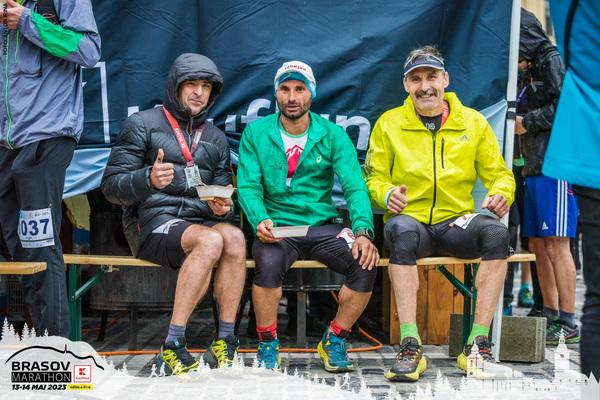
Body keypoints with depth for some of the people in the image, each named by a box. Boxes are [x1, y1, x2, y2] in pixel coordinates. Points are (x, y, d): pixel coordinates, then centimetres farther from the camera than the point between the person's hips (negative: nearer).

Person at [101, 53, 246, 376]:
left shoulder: (215, 138, 22)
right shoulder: (142, 125, 6)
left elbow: (223, 193, 22)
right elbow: (111, 186, -2)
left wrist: (223, 207, -3)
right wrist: (149, 180, -23)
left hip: (200, 219, 5)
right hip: (151, 220, -4)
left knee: (234, 237, -31)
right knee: (210, 241, -35)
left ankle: (224, 343, -28)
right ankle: (172, 345, -33)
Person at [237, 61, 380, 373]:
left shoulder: (332, 136, 4)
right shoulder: (256, 133, 4)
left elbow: (354, 187, -5)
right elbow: (248, 186, -3)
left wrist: (363, 231, -23)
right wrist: (260, 220, -25)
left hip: (322, 226, 2)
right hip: (276, 227, -2)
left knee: (366, 261, -24)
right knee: (269, 261, -35)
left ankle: (334, 342, -1)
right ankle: (267, 346, -11)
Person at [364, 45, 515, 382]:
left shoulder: (473, 122, 12)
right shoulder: (389, 123, 9)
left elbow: (498, 173, 13)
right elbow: (374, 177, 9)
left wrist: (501, 193, -11)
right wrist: (386, 194, -14)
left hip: (456, 223, 2)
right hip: (411, 219, -1)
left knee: (497, 233, -32)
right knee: (401, 230, -39)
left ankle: (478, 345, -27)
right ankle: (410, 347, -37)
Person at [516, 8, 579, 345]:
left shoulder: (554, 59, -3)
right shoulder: (535, 68, 24)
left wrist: (527, 122, -9)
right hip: (536, 168, 10)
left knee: (556, 244, -11)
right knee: (539, 245, 9)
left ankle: (568, 324, -9)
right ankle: (551, 315, 16)